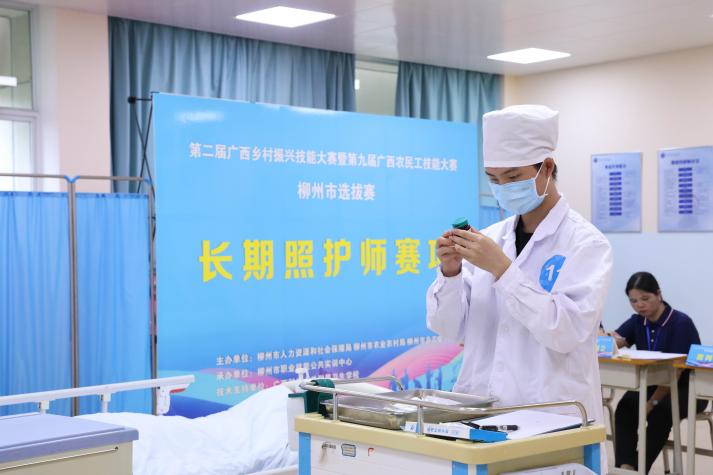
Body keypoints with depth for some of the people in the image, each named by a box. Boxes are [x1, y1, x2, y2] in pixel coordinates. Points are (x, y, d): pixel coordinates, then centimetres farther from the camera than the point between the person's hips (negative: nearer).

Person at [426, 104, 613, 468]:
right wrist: (450, 272, -12)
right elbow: (449, 329, 5)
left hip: (553, 418, -4)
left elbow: (567, 331, -19)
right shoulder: (489, 239, 6)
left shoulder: (586, 243, -7)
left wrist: (503, 268, -23)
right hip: (481, 410, 4)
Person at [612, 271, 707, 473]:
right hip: (652, 385, 5)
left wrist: (652, 403, -27)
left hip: (687, 390, -5)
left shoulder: (681, 323, -17)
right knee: (626, 406, -26)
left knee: (660, 411, -35)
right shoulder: (637, 322, 2)